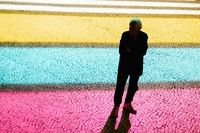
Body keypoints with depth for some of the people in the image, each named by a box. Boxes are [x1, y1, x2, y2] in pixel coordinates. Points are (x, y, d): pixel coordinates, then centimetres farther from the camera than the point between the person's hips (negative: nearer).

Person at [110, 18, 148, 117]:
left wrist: (131, 50, -18)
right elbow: (121, 50, -13)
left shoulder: (144, 36, -10)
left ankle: (128, 104, 35)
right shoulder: (125, 35, -13)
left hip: (137, 65, 2)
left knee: (133, 85, 14)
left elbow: (143, 51, -10)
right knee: (120, 85, -2)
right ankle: (116, 107, 9)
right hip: (124, 63, -2)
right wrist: (136, 52, -21)